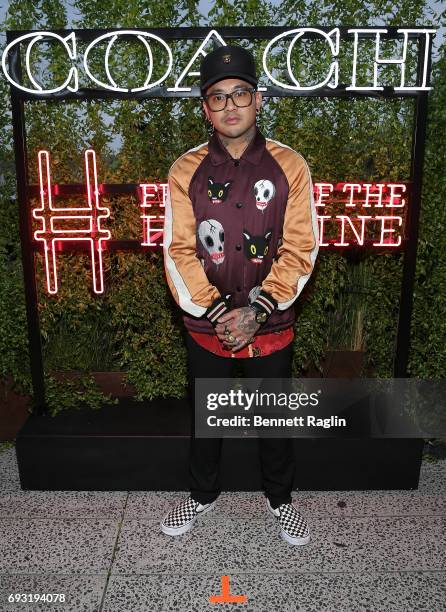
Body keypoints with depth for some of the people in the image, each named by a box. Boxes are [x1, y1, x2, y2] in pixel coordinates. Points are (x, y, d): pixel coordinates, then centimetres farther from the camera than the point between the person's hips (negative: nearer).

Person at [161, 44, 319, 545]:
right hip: (205, 325, 1)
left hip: (270, 325, 0)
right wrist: (217, 312, -16)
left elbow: (300, 250, -8)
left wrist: (258, 311, -17)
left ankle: (279, 498, 42)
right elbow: (179, 252, -7)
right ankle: (202, 494, 44)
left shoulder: (289, 166, -6)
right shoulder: (185, 171, -4)